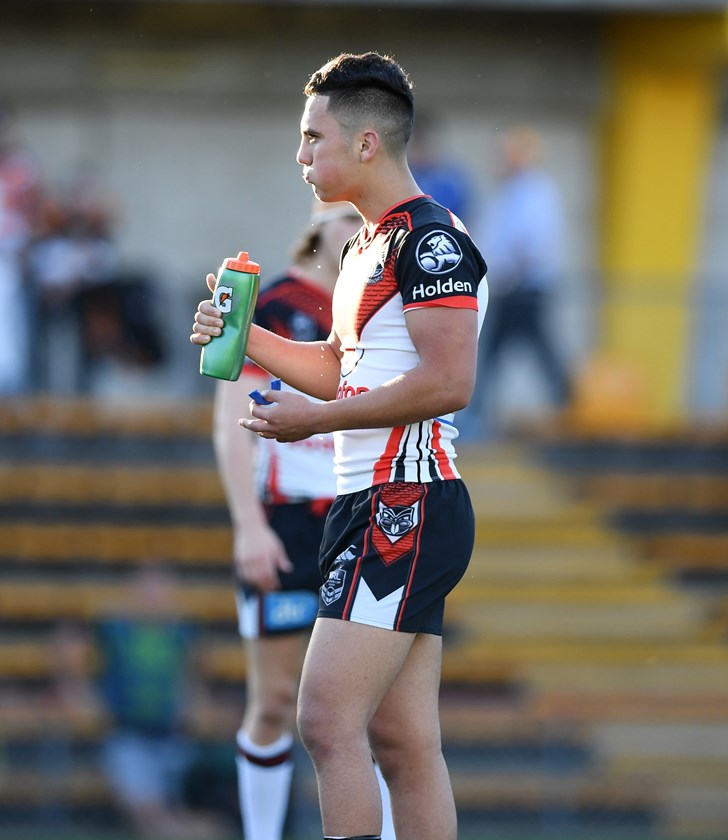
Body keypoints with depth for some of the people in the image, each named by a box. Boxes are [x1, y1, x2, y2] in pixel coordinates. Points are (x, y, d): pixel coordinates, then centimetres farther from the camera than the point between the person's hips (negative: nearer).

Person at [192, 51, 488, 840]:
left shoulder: (431, 240, -13)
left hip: (405, 507, -10)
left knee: (329, 718, -16)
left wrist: (313, 419, -16)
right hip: (373, 506, 10)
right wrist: (245, 338, 14)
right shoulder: (365, 245, 18)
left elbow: (447, 383, -21)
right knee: (403, 741, 7)